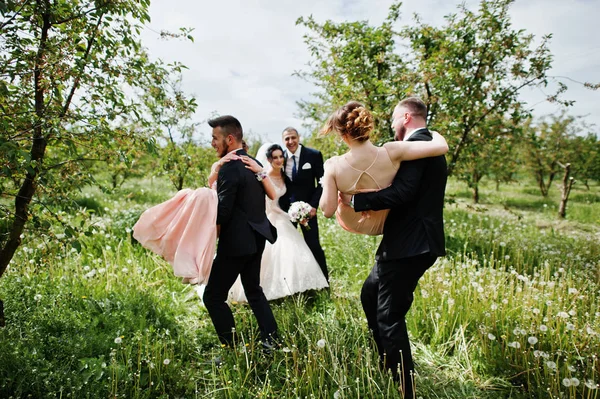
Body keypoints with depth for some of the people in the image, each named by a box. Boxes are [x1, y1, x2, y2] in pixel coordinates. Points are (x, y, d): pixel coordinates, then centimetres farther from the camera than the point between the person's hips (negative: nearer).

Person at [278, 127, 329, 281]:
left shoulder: (314, 155, -7)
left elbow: (322, 182, -5)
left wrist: (314, 205, -13)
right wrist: (280, 208, -5)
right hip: (285, 208, 2)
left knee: (313, 244, -2)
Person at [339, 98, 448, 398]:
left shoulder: (416, 144, -12)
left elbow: (402, 192, -25)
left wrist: (356, 199, -18)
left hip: (409, 245, -11)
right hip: (411, 241, 11)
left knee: (389, 317, -4)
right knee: (369, 295, 21)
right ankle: (389, 366, 35)